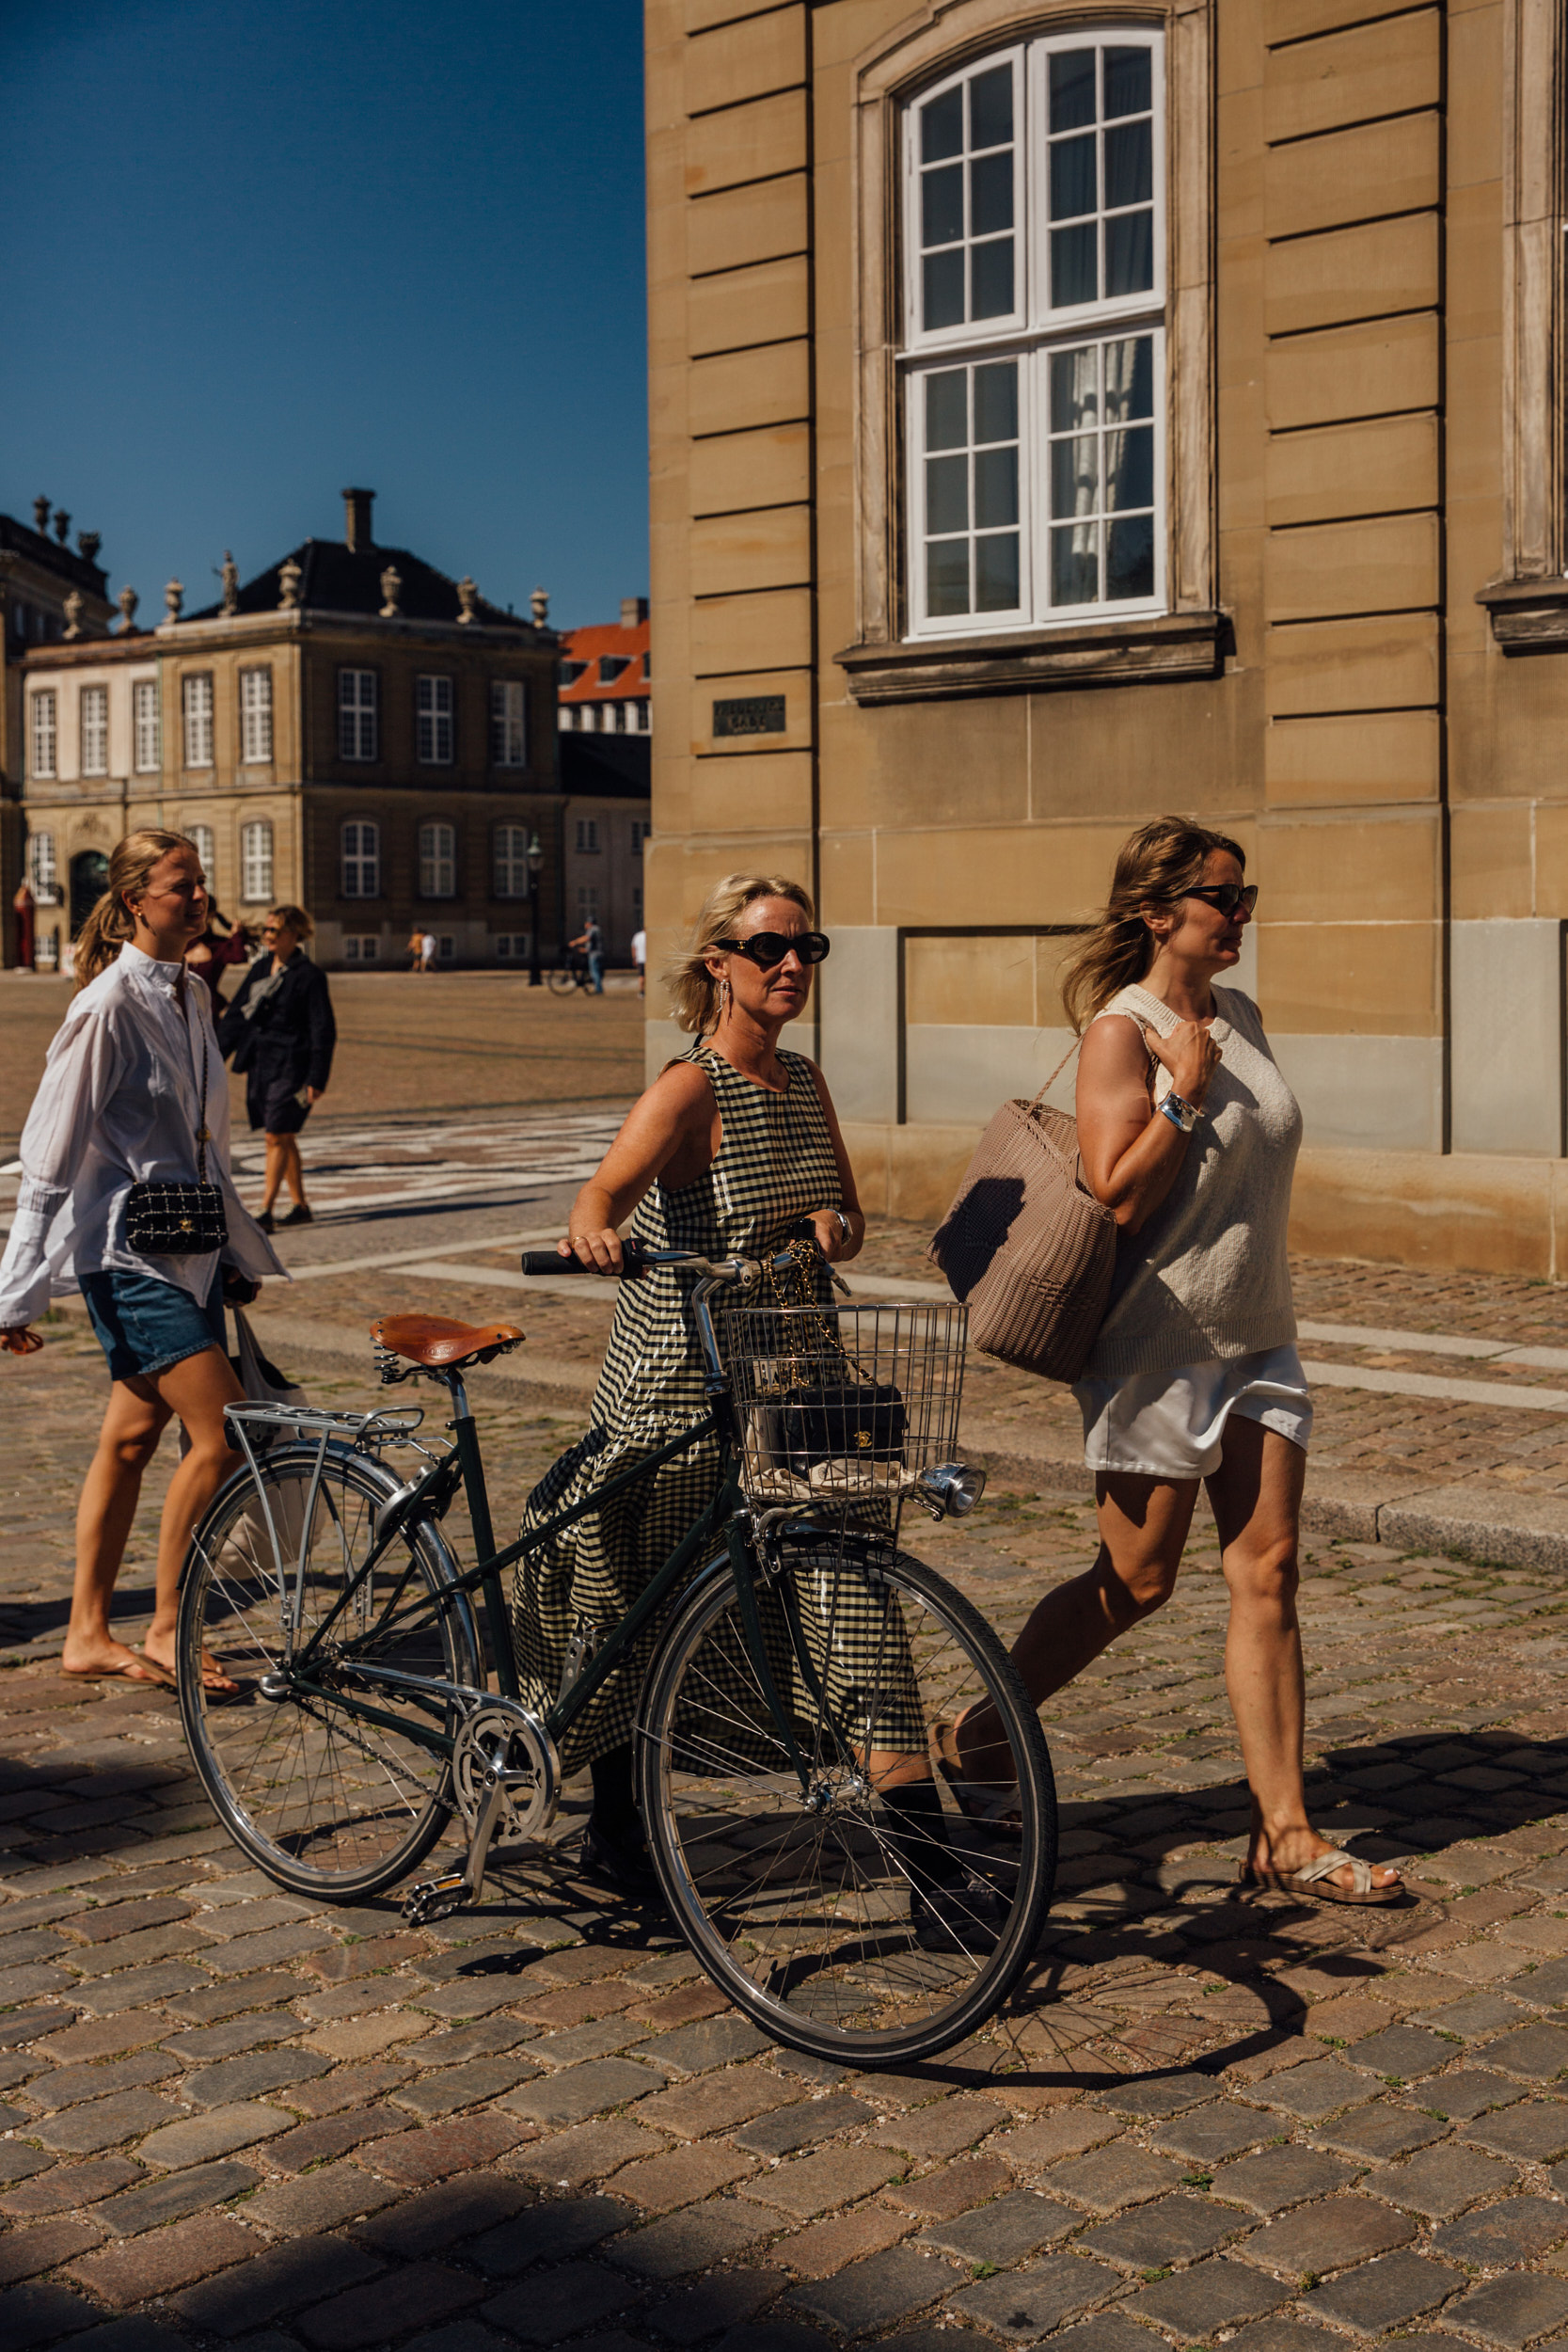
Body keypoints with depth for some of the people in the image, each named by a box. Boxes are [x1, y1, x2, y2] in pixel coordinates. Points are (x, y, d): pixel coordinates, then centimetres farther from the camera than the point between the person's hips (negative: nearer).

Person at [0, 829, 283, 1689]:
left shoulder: (190, 996, 11)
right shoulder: (108, 1006, -14)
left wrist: (237, 1252, 23)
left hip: (188, 1250, 8)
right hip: (127, 1252, -8)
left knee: (132, 1438, 11)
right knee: (225, 1434, -11)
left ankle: (88, 1635, 20)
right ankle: (164, 1628, 3)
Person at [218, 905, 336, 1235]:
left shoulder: (309, 975, -8)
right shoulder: (260, 968, 10)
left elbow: (323, 1031, -9)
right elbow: (237, 1014, 16)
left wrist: (317, 1079, -14)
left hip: (291, 1067, -7)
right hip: (260, 1065, 7)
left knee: (277, 1137, -8)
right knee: (283, 1137, 12)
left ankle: (265, 1213, -7)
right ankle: (301, 1206, 22)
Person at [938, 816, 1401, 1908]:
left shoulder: (1240, 1019, 11)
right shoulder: (1123, 1031, -12)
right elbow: (1117, 1194, -19)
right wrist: (1185, 1091, -21)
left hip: (1257, 1342, 7)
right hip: (1160, 1344, -7)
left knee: (1268, 1574, 3)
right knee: (1136, 1582, 4)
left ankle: (1286, 1835, 7)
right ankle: (976, 1736, 24)